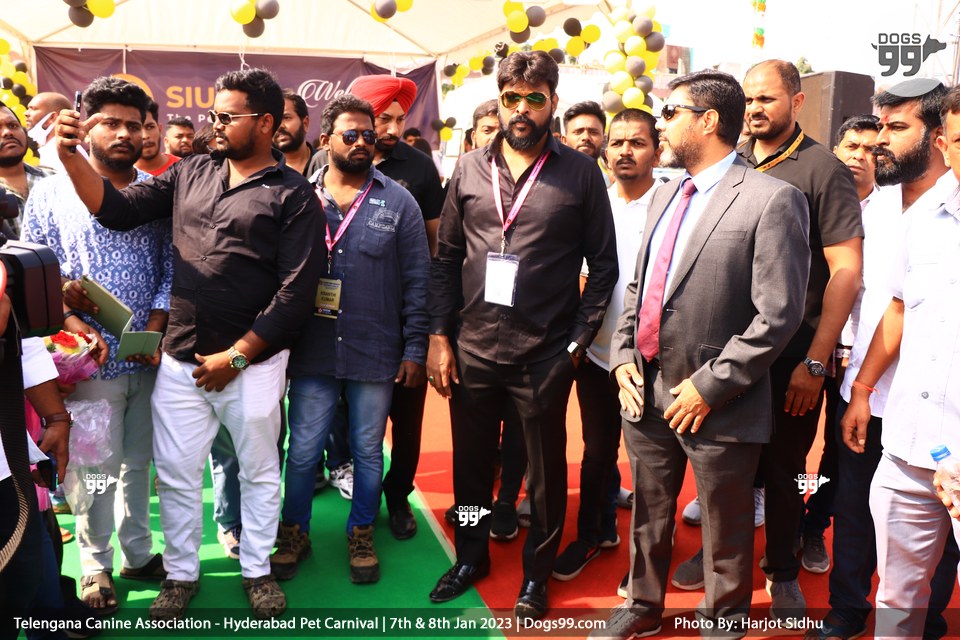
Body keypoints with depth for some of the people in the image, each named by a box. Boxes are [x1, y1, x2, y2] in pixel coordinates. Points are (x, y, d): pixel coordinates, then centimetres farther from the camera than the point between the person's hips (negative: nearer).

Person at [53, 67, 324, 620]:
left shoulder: (292, 195, -7)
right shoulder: (192, 173, 9)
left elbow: (296, 290, -12)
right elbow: (120, 209, 8)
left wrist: (235, 355, -13)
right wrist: (71, 155, -7)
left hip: (252, 362, -4)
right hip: (180, 360, 4)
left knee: (259, 471, 13)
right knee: (176, 474, 12)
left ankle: (258, 570, 33)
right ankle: (181, 574, 33)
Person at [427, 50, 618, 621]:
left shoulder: (580, 173, -3)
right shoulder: (470, 170, 5)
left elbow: (604, 265, -2)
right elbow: (446, 261, 7)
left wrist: (578, 342, -7)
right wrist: (439, 337, 2)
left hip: (545, 355, -2)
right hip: (472, 347, 3)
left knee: (545, 470, 11)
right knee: (472, 461, 17)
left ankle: (537, 574, 33)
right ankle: (471, 557, 40)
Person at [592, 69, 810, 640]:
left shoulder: (772, 200, -13)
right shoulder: (665, 194, 13)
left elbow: (779, 314, -17)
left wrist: (709, 385, -17)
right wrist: (623, 355, 4)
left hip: (714, 402, -6)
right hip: (647, 390, 7)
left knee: (725, 529, 13)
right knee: (649, 515, 21)